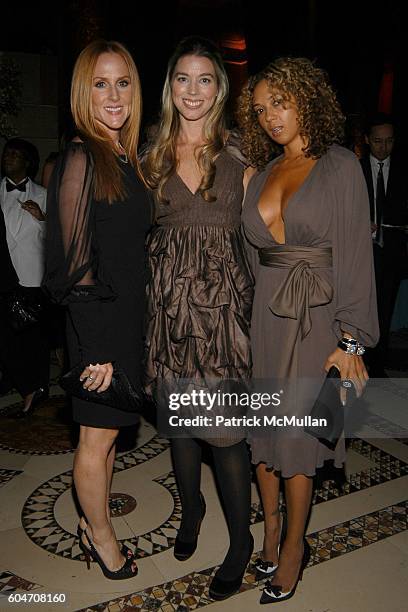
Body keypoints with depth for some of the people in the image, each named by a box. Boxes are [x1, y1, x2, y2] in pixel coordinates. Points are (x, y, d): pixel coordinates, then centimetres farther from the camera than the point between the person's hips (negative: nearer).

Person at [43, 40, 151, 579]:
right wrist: (96, 347, -16)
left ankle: (94, 524, 38)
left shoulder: (126, 159, 10)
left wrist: (121, 338, 10)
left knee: (107, 432, 19)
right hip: (97, 319, -8)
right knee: (97, 437, 10)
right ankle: (101, 536, 31)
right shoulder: (80, 159, -14)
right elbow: (75, 263, -17)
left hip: (128, 316, 8)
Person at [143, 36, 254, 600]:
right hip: (169, 299, 3)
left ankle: (241, 540, 22)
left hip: (223, 301, -3)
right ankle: (191, 507, 42)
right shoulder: (152, 155, 8)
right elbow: (139, 227, 12)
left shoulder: (239, 154, 2)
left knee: (225, 428, 0)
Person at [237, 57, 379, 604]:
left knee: (293, 432, 0)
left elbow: (355, 255, -8)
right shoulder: (262, 173, 11)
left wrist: (350, 339, -12)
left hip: (314, 317, -5)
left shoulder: (340, 166, -4)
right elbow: (254, 252, 12)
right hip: (263, 313, 5)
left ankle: (295, 545, 22)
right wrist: (248, 317, 6)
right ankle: (271, 529, 30)